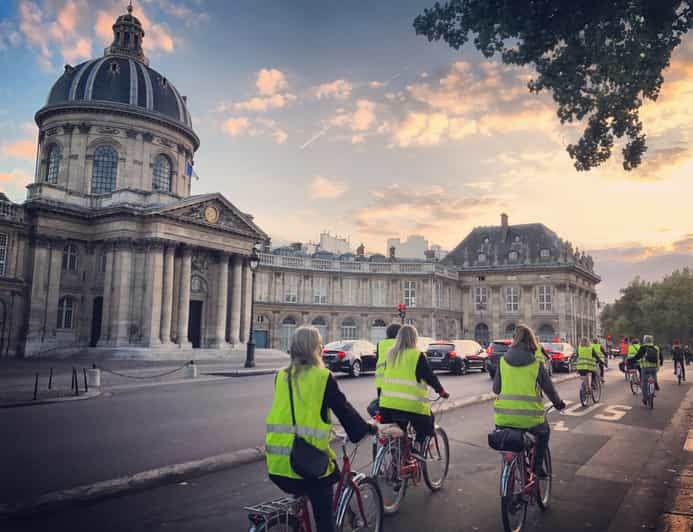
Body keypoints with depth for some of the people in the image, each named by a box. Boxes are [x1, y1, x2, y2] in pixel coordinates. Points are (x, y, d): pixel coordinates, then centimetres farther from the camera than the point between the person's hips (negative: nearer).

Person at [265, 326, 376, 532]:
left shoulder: (281, 376, 6)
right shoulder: (323, 377, -9)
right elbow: (344, 410, -3)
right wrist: (368, 428, 14)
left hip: (277, 462, 5)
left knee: (298, 498, 33)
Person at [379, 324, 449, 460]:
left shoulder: (390, 354, 9)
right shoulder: (418, 355, -7)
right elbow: (430, 376, -1)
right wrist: (441, 391, 14)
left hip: (388, 403, 5)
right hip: (411, 404, -5)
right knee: (425, 424, 20)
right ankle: (418, 446, 1)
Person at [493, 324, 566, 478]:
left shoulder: (503, 361, 2)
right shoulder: (537, 364, -3)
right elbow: (549, 388, 10)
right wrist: (558, 403, 30)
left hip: (504, 419, 2)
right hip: (530, 418, -1)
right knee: (544, 432, 30)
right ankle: (537, 466, 26)